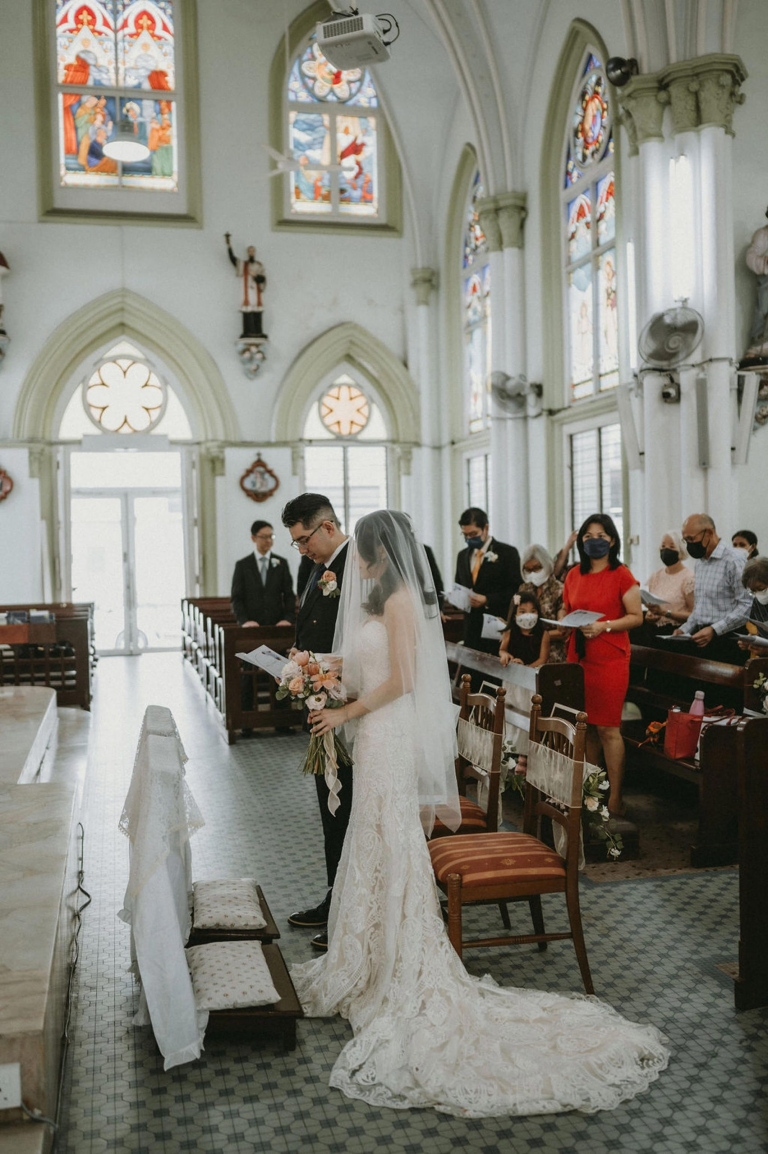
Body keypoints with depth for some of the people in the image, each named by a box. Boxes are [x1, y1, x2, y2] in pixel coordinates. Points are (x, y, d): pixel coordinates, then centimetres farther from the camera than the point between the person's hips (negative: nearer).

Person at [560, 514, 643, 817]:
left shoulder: (621, 575, -4)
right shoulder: (574, 575, 11)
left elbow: (636, 616, -6)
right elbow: (565, 610, 21)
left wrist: (604, 626, -18)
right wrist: (564, 620, -1)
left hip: (609, 659, -5)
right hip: (578, 657, 5)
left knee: (608, 728, -4)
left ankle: (615, 798, 3)